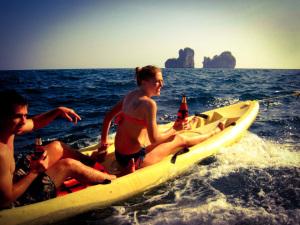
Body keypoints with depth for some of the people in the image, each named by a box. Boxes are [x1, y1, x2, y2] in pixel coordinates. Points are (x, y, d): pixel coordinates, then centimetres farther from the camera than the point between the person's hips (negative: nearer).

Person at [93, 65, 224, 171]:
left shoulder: (130, 96, 4)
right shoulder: (148, 103, -22)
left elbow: (108, 117, 11)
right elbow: (154, 139, -22)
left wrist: (104, 142, 20)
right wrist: (175, 129, -6)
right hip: (136, 159, -8)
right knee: (180, 140, 10)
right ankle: (215, 132, 33)